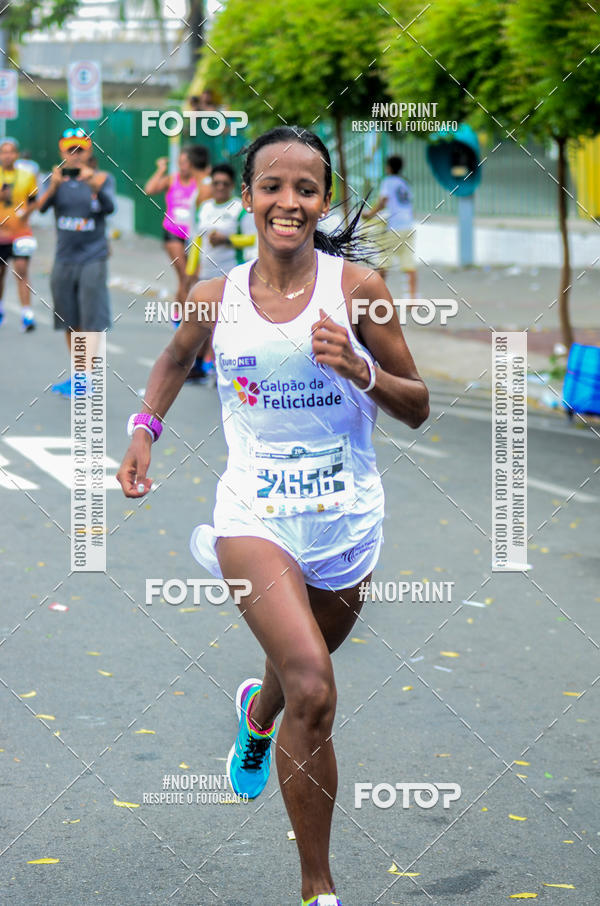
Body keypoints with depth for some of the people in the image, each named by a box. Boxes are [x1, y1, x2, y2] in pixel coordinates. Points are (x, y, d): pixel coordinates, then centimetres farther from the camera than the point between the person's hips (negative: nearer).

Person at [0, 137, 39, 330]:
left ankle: (27, 315, -14)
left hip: (20, 232, -1)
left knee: (22, 271, -12)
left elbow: (34, 200, 13)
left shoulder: (27, 176, 4)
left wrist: (27, 211, -7)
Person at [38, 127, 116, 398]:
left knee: (92, 320, -10)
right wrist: (53, 187, -33)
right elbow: (42, 206, -13)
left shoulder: (102, 178, -2)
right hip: (64, 259, 3)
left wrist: (95, 186, -37)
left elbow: (109, 207, -19)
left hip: (93, 258, -3)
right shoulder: (58, 179, 3)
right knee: (70, 323, 10)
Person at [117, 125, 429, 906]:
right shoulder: (216, 297, -1)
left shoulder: (357, 287, -6)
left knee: (303, 674, 23)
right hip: (254, 511, -1)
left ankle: (256, 714, 63)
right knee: (312, 692, -22)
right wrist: (145, 426, 8)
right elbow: (177, 357, 23)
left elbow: (418, 409, 0)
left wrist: (359, 370, -18)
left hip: (347, 518, 2)